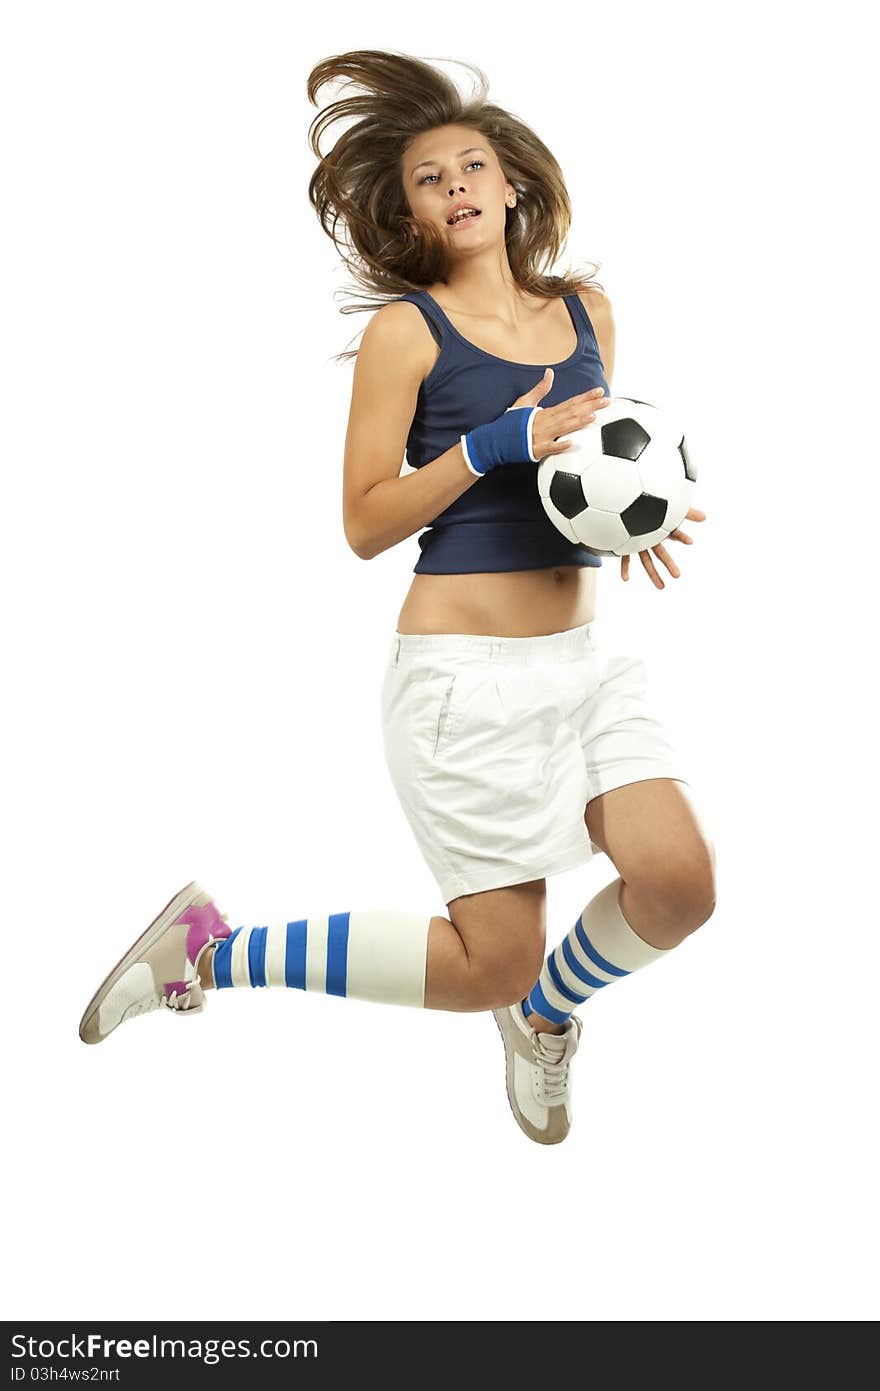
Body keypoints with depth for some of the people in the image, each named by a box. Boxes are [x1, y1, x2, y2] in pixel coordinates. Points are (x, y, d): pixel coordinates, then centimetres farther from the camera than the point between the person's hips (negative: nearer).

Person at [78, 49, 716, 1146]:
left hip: (586, 656, 6)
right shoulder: (407, 330, -7)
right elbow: (365, 522, -9)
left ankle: (548, 1011, 23)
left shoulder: (586, 310, 10)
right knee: (490, 965, -4)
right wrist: (492, 445, -20)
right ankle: (212, 951, 13)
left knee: (678, 885, -11)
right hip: (466, 672, -6)